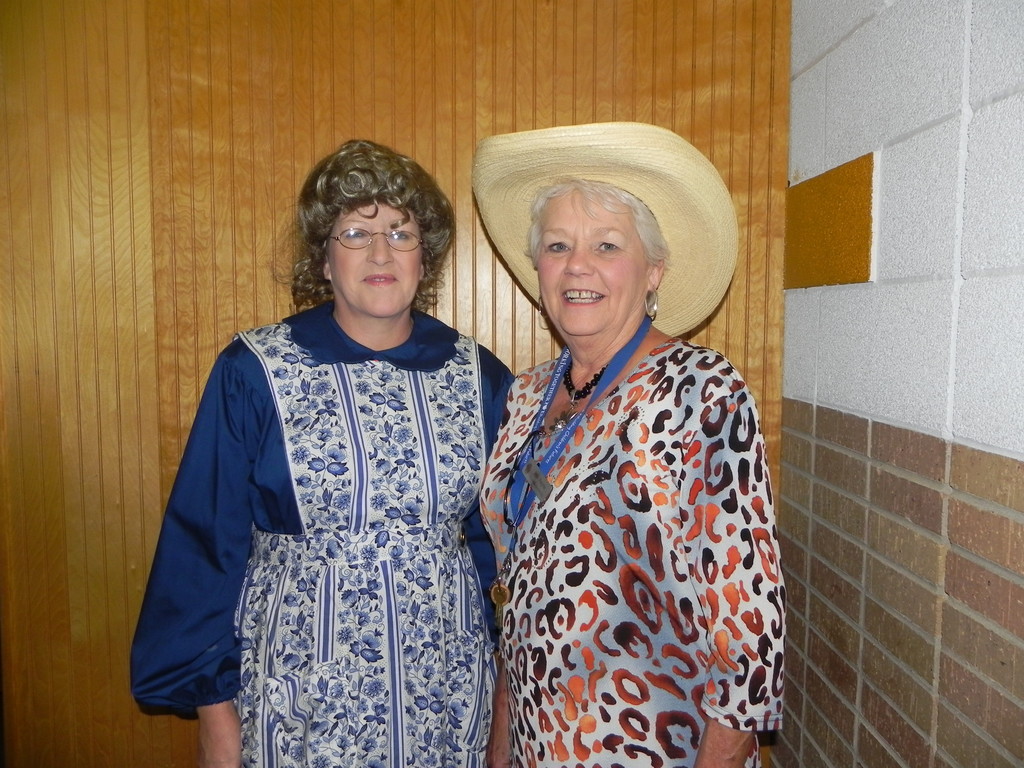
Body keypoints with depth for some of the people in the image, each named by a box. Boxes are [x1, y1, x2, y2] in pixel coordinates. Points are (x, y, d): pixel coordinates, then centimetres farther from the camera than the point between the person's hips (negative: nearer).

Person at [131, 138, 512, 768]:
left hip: (449, 690, 3)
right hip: (299, 690, -2)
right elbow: (208, 544, -5)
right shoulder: (253, 373, -10)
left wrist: (509, 688, 6)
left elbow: (500, 541, 4)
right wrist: (215, 708, -3)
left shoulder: (479, 377, -3)